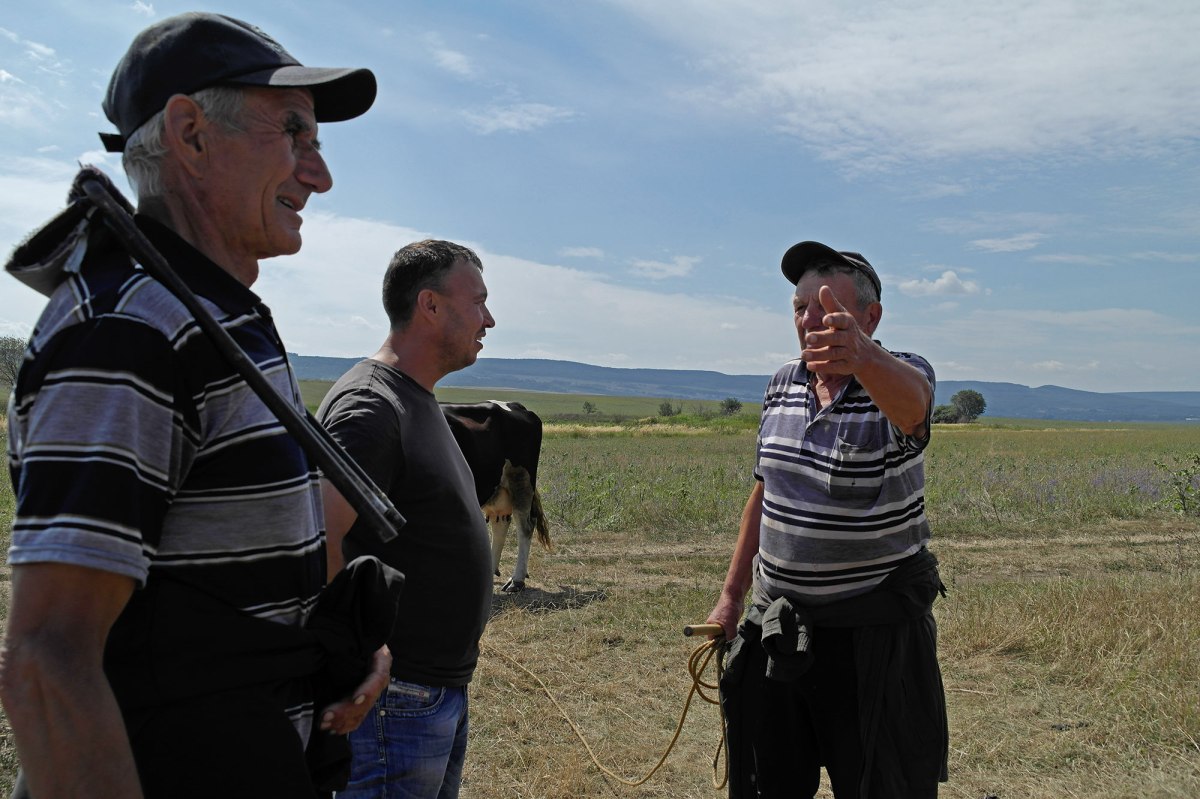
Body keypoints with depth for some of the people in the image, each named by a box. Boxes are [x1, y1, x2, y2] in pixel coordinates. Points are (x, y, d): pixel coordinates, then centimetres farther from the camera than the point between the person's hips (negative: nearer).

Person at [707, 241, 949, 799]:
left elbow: (909, 399, -40)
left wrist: (861, 356, -63)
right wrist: (731, 597, 14)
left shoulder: (902, 375, -13)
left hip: (874, 632, -5)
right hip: (776, 625, 5)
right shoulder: (782, 384, 4)